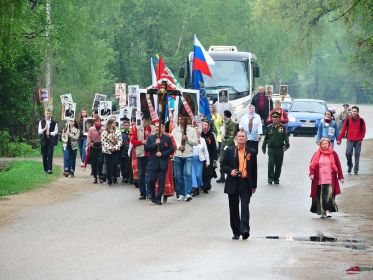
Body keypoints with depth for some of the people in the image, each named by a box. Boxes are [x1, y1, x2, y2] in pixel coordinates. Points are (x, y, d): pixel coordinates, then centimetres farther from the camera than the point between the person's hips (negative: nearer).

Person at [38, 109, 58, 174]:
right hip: (43, 140, 2)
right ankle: (45, 169, 11)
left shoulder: (54, 123, 3)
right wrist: (44, 129, -14)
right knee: (44, 155, 3)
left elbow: (56, 131, 3)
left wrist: (50, 133, -13)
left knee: (50, 154, -11)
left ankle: (50, 169, -15)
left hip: (51, 140, -2)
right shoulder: (41, 122, 8)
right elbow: (39, 132, 4)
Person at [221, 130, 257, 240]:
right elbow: (223, 165, 8)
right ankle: (236, 232, 14)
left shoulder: (251, 152, 5)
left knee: (245, 207, -13)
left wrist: (254, 185, 9)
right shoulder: (230, 151, 5)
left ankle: (245, 230, -20)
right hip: (233, 183, 1)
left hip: (246, 184, -1)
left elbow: (254, 169, 10)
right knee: (234, 209, 6)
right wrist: (230, 171, -13)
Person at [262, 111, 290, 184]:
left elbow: (286, 137, 1)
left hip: (280, 149, 0)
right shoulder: (269, 128, 7)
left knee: (278, 165, 6)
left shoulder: (282, 127, 4)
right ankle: (270, 178, -5)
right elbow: (266, 138, 15)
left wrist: (287, 145, -14)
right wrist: (263, 147, 17)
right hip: (271, 149, 0)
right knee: (271, 163, -14)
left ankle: (276, 179, 18)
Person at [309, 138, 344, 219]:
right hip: (319, 180, 1)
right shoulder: (317, 154, 6)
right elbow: (312, 165, 5)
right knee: (320, 196, 4)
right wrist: (311, 174, -10)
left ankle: (327, 211, -15)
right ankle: (322, 212, 12)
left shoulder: (333, 154, 5)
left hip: (330, 179, -1)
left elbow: (338, 166, 7)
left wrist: (340, 177, 4)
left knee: (329, 195, -15)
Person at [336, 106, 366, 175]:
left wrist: (361, 138, -4)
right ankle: (350, 165, 19)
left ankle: (356, 170, 8)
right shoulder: (348, 120, -1)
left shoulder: (361, 120, -1)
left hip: (358, 141, 0)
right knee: (348, 153, -8)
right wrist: (339, 139, -2)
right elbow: (343, 129, 1)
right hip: (350, 140, 0)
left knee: (357, 155, 1)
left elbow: (363, 130, 8)